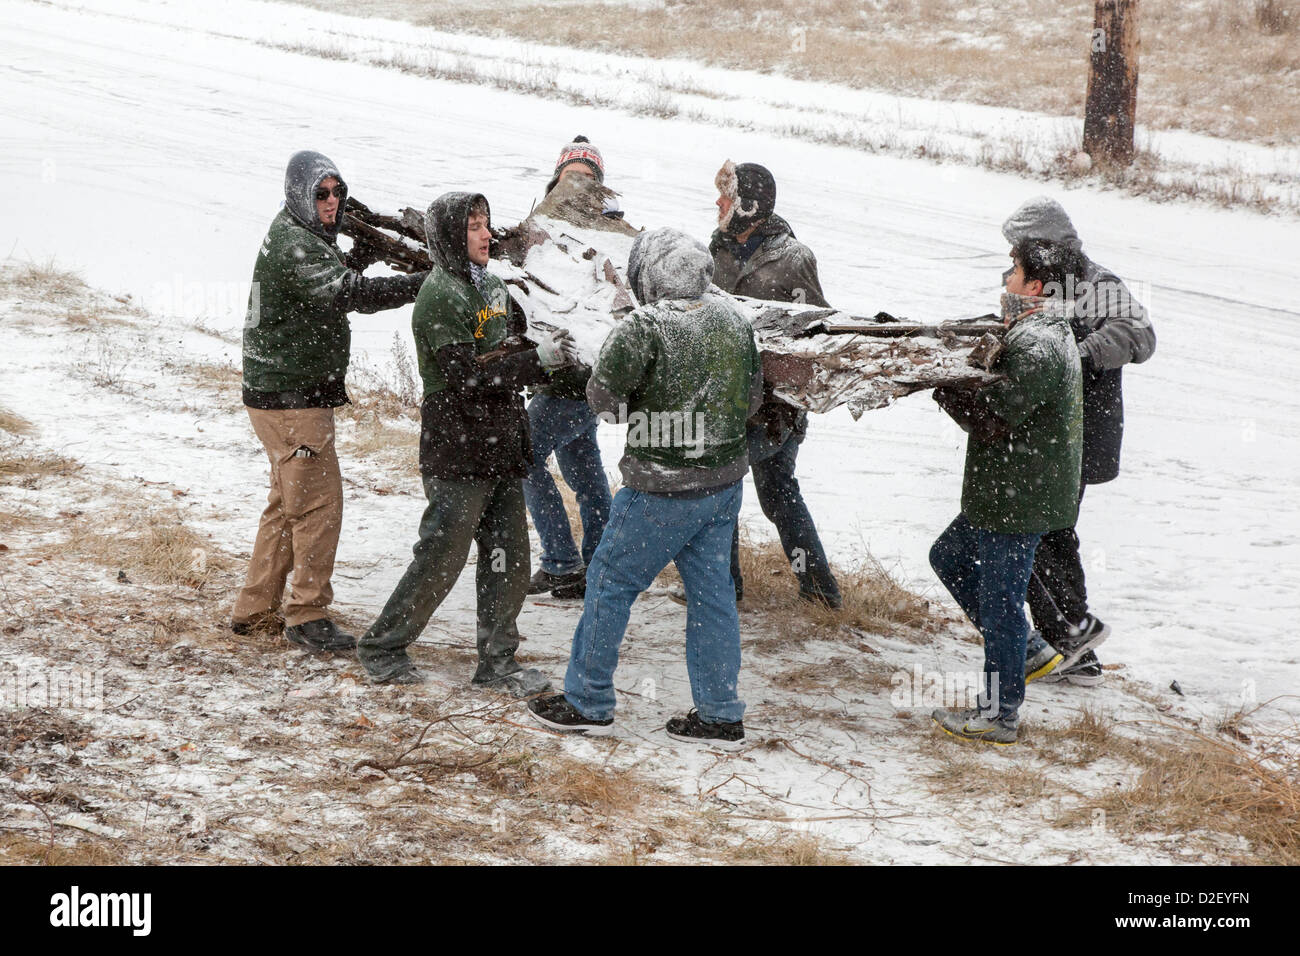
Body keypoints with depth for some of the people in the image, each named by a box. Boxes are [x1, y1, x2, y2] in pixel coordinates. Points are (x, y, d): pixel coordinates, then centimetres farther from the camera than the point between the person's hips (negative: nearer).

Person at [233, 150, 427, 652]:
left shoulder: (305, 237, 13)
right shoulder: (293, 246, -20)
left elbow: (331, 282, 20)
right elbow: (350, 293, -31)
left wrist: (360, 255, 1)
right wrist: (427, 282, -36)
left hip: (300, 395, 11)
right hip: (290, 397, -11)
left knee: (287, 504, 16)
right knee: (319, 502, -7)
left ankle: (254, 610, 23)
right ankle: (307, 614, -1)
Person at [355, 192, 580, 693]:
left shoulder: (491, 287, 13)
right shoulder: (441, 295, -14)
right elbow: (466, 377, -21)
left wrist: (548, 354, 0)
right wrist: (538, 360, -21)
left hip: (501, 446, 8)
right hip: (459, 452, -8)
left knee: (508, 556, 9)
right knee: (441, 557, -2)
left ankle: (497, 660, 18)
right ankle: (382, 648, 13)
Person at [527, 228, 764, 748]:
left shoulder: (644, 327, -20)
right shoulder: (732, 318, 1)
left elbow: (602, 396, -12)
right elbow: (752, 394, 11)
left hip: (663, 489, -6)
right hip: (725, 479, 7)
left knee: (610, 583, 8)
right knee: (711, 590, 14)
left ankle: (588, 702, 17)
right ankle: (720, 714, 17)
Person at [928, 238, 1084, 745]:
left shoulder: (1036, 348, -24)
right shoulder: (1050, 332, 11)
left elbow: (990, 420, -25)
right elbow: (1005, 395, 17)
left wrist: (941, 385, -14)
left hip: (1020, 498, -11)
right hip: (1010, 492, 11)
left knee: (999, 599, -1)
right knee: (949, 556, 23)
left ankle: (1000, 713, 9)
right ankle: (1023, 649, 27)